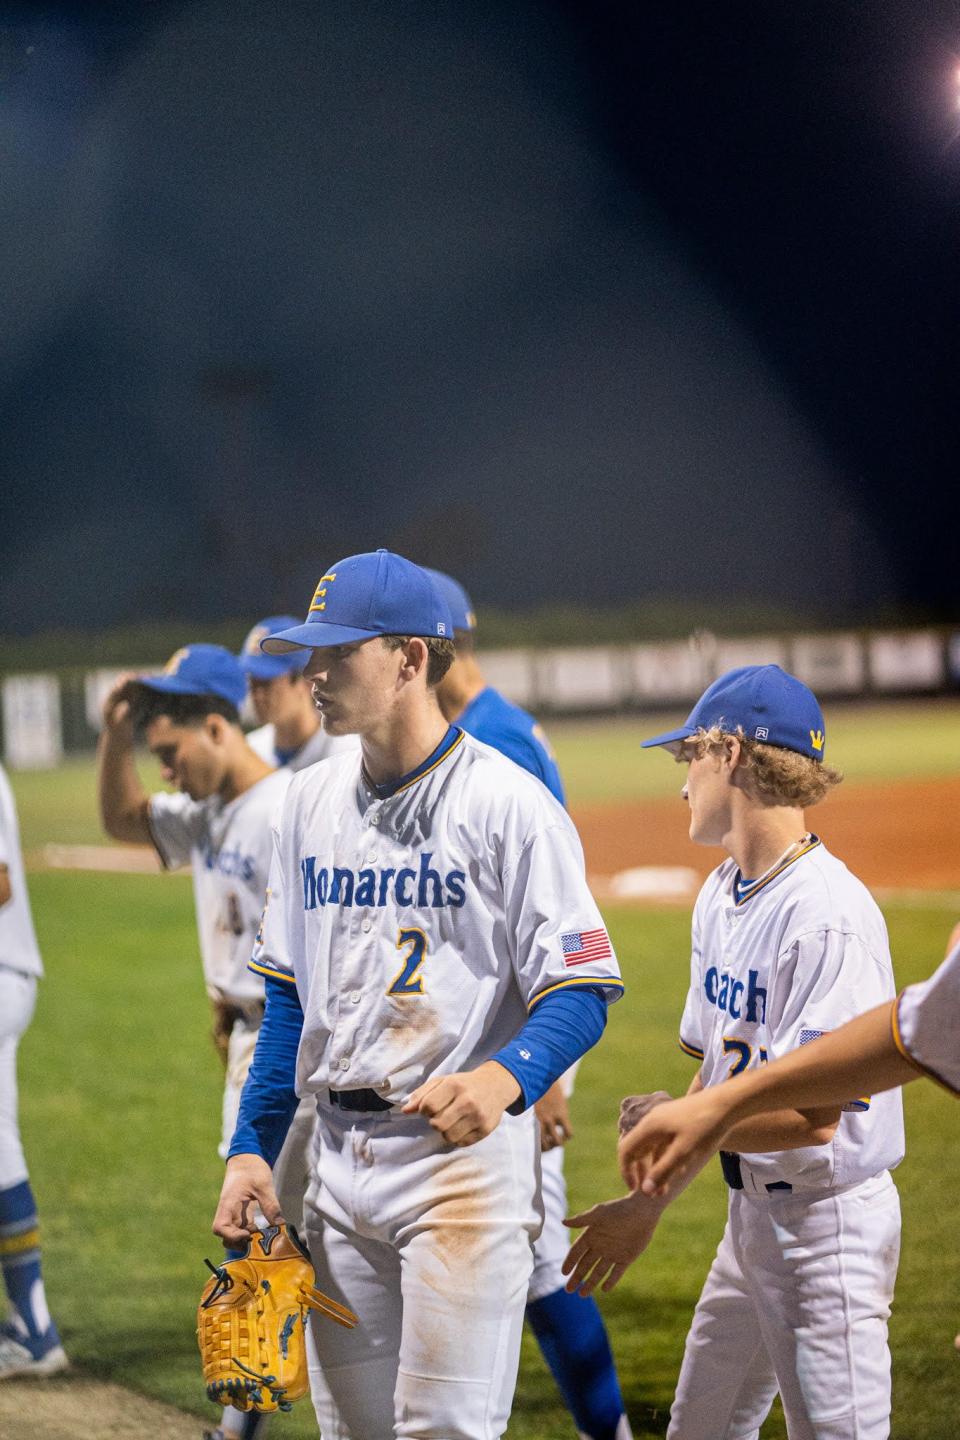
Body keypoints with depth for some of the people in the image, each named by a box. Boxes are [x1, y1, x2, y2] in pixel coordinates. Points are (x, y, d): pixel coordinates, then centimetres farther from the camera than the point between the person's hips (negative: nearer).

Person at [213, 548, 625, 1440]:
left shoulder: (508, 803, -9)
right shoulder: (311, 802, 11)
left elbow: (580, 991, -12)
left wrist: (505, 1079, -31)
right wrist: (251, 1147, 11)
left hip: (464, 1155, -6)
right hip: (337, 1159, 7)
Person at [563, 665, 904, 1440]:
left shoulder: (829, 916, -22)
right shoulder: (721, 897, 8)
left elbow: (812, 1113, -25)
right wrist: (647, 1204, 16)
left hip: (829, 1220, -10)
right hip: (752, 1211, 10)